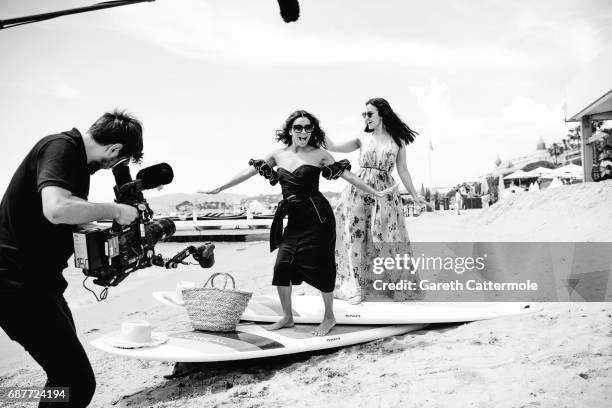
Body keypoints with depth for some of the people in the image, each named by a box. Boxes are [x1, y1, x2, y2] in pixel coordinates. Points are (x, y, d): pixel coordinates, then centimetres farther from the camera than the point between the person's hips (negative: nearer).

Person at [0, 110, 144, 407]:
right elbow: (57, 209, -34)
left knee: (65, 375, 23)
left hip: (38, 281, 11)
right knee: (78, 383, -11)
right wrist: (115, 210, -20)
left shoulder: (75, 156, 14)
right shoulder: (60, 147, -15)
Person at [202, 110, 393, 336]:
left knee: (319, 267, 0)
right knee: (282, 266, 0)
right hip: (294, 220, 4)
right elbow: (247, 172, 13)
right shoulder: (278, 155, 9)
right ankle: (287, 317, 20)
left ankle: (329, 317, 21)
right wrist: (218, 188, 15)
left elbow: (347, 175, 3)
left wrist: (375, 193, 2)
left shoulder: (319, 154, -1)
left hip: (317, 216, -4)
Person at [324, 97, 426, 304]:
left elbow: (402, 170, 11)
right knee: (356, 237, 0)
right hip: (360, 191, 1)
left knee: (388, 240, -1)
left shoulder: (398, 141, 6)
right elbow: (334, 147, 1)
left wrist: (414, 194, 11)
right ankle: (356, 287, 8)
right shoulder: (362, 138, 8)